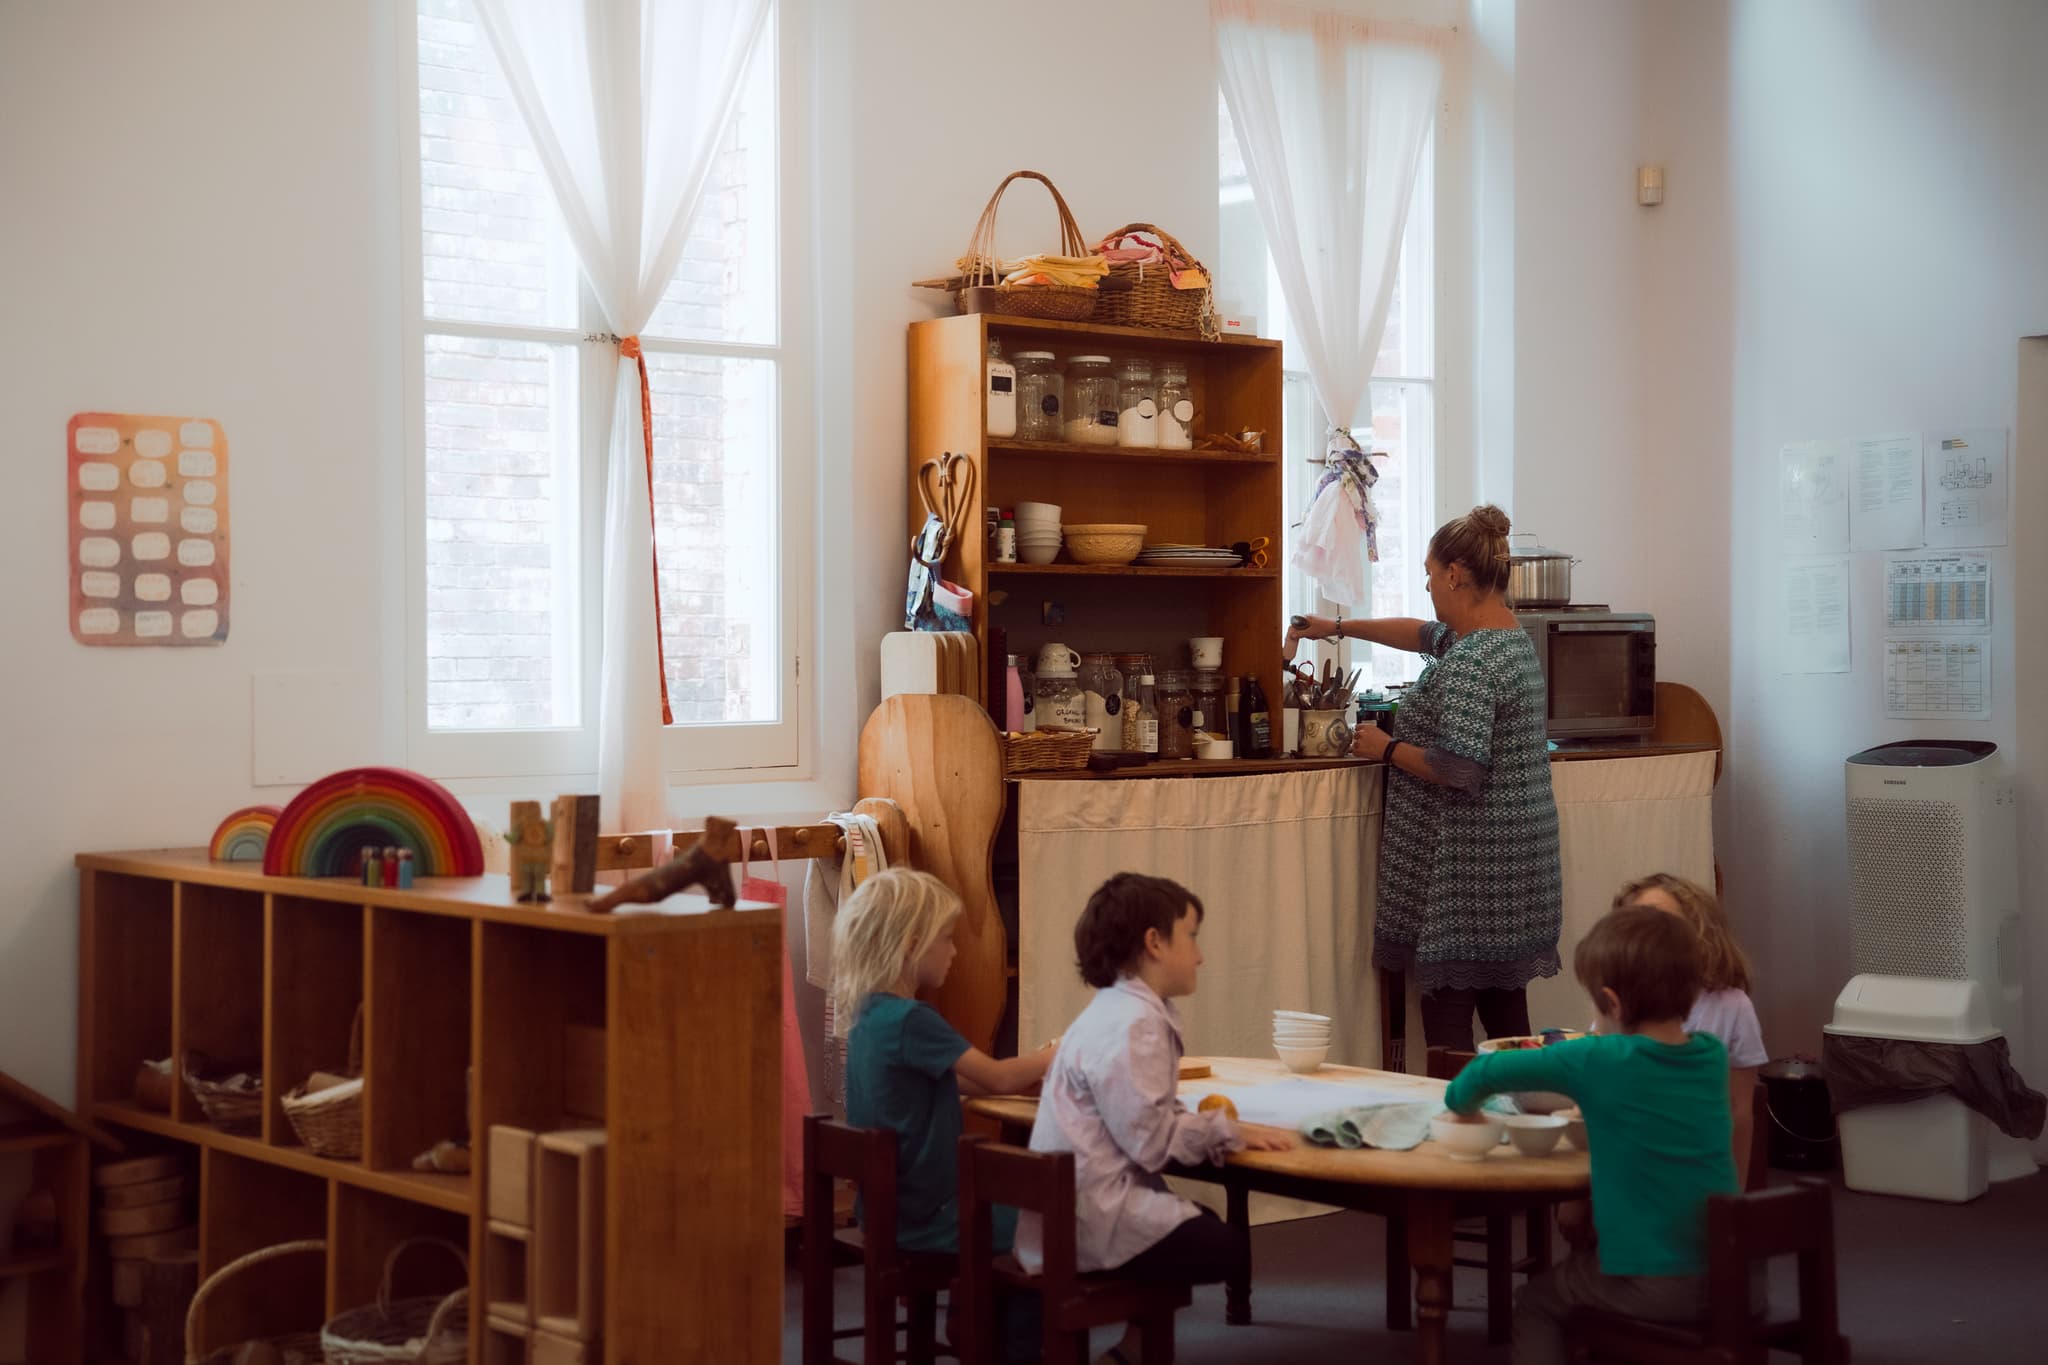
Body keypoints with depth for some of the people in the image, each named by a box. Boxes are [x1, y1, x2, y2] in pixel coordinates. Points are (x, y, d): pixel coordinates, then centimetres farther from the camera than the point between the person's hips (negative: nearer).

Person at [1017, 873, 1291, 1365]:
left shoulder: (1119, 1011, 16)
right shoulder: (1133, 1025, -19)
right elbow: (1151, 1140, -22)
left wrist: (1214, 1127, 0)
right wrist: (1228, 1131, -10)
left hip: (1078, 1207, 11)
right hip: (1095, 1218, -11)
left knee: (1210, 1227, 22)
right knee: (1228, 1247, -9)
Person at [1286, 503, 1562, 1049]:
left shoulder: (1468, 663, -19)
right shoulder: (1512, 637, 13)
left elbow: (1459, 769, -25)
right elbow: (1426, 633, 30)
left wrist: (1387, 747, -10)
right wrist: (1339, 627, 34)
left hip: (1464, 875, -10)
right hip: (1515, 873, 10)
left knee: (1447, 1024, -5)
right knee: (1505, 1010, 13)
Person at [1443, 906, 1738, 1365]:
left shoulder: (1601, 1061, -14)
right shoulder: (1713, 1055, 1)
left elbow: (1487, 1070, -7)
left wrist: (1461, 1100, 13)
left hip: (1653, 1286, -5)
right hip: (1730, 1275, 6)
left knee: (1536, 1302, 22)